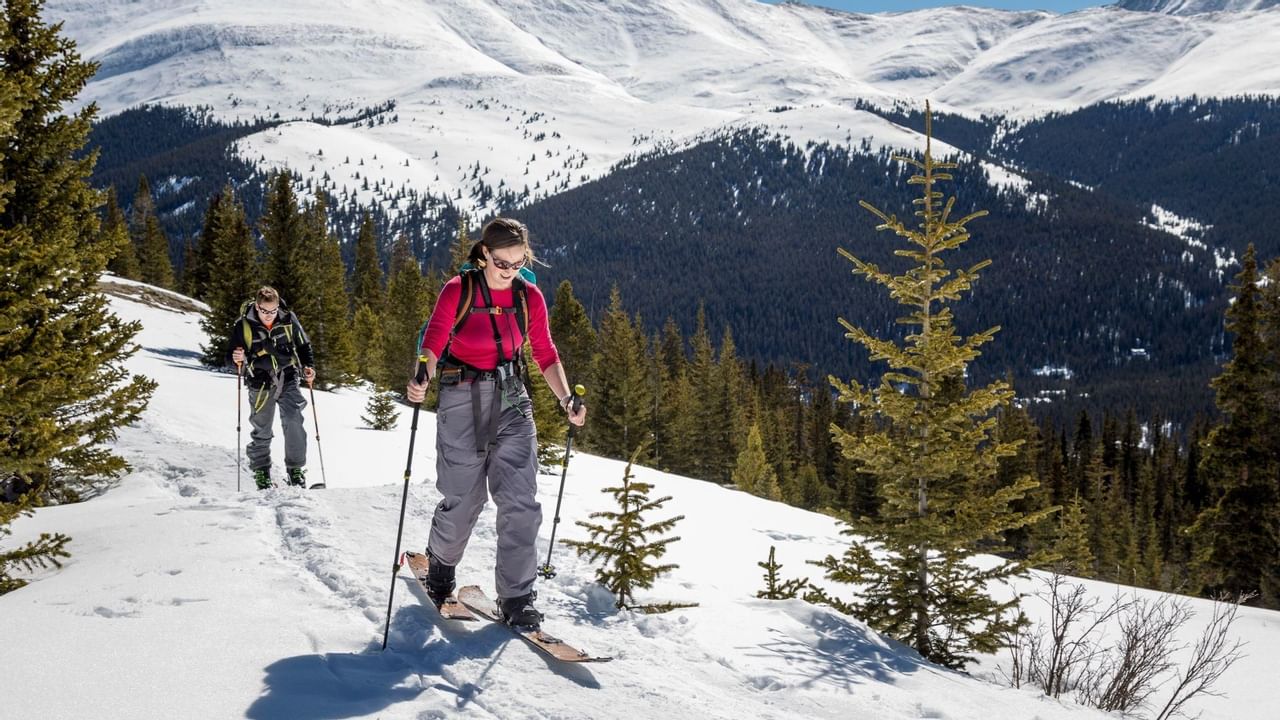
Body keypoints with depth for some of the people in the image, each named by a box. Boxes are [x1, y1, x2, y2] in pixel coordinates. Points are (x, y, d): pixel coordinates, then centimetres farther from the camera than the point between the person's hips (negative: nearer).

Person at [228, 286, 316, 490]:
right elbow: (232, 354, 2)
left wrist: (309, 366, -5)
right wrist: (237, 358, -21)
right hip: (261, 385, 0)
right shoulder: (243, 326, -7)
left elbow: (303, 345, 10)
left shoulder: (288, 320, -3)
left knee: (294, 423, -14)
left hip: (288, 380, 0)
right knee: (261, 430, 6)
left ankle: (296, 469, -3)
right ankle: (261, 473, 21)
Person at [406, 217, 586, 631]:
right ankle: (440, 565, 33)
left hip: (512, 400, 3)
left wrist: (567, 401, -7)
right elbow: (433, 343, -13)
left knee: (520, 502, -5)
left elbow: (546, 355, 6)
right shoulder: (458, 291, -8)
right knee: (463, 499, 3)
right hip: (462, 399, -3)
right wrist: (422, 381, -33)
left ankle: (516, 599, 2)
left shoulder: (529, 297, 2)